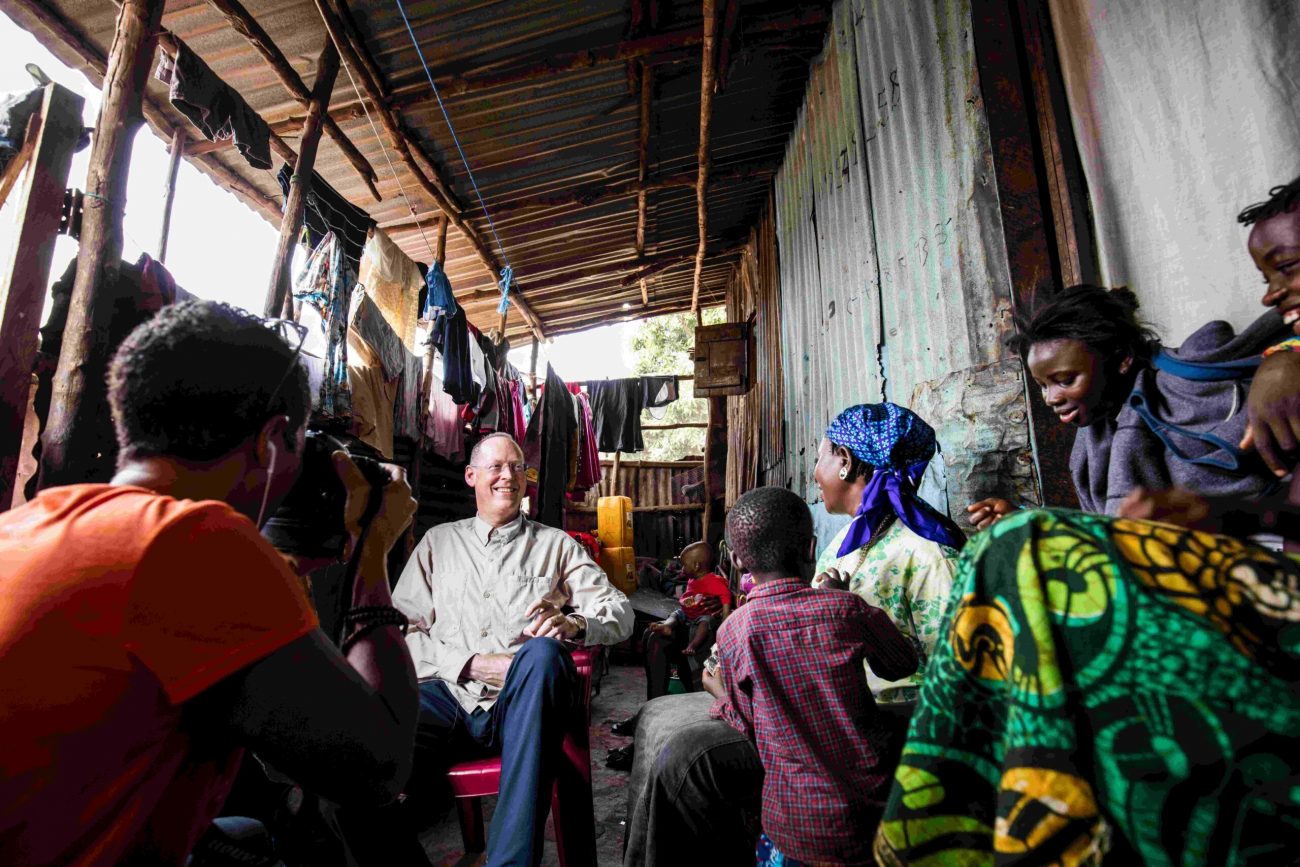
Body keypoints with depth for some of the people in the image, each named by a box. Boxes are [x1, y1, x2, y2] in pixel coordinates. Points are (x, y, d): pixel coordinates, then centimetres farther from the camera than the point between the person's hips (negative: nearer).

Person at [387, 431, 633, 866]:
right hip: (448, 697, 1)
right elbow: (402, 629, 10)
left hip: (519, 703, 0)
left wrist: (573, 624, -15)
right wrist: (470, 664, -7)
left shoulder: (555, 544, 17)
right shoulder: (438, 541, 20)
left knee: (543, 654, -36)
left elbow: (619, 611, 9)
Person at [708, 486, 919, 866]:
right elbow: (903, 664, 5)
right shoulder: (846, 608, -15)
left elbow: (751, 725, -4)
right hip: (869, 810, 1)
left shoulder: (732, 632, -13)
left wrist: (720, 697, 16)